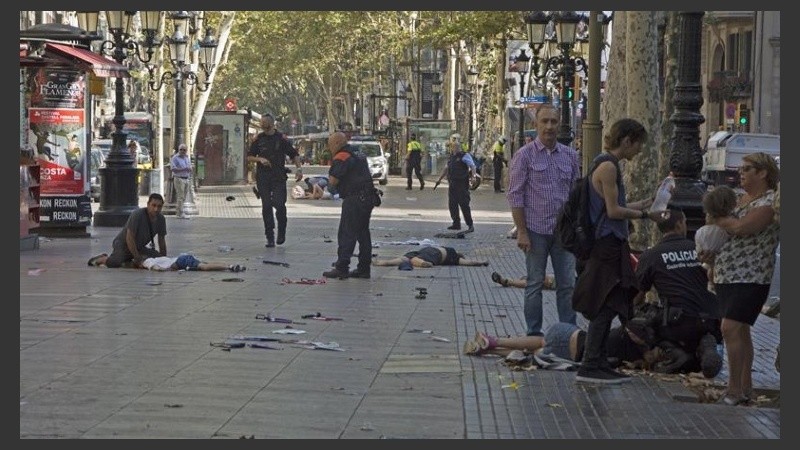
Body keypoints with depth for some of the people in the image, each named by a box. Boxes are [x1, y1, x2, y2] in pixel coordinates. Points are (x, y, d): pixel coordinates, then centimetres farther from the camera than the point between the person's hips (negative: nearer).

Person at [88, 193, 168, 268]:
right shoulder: (137, 215, -25)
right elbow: (129, 238, -26)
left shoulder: (161, 219, -5)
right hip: (123, 244, -7)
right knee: (114, 263, -36)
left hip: (139, 247, 7)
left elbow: (161, 240, 6)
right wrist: (138, 258, -26)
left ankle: (128, 261, 8)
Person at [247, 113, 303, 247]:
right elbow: (249, 157, 11)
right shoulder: (258, 139, 7)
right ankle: (270, 237, 7)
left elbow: (294, 154, 7)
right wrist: (260, 159, -8)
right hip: (263, 178, 2)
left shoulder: (281, 138, 2)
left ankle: (281, 233, 8)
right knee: (266, 207, 0)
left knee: (279, 204, -13)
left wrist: (299, 168, -6)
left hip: (279, 177, -2)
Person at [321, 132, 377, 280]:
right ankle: (364, 268, 15)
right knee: (363, 233, 12)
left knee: (347, 234, -6)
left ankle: (341, 268, -7)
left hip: (354, 199, -9)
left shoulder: (341, 158, -11)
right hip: (368, 198, 9)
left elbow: (333, 181, -17)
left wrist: (330, 176, 4)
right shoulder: (359, 154, 17)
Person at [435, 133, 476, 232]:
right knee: (452, 204, 8)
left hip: (462, 185, -8)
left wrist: (473, 175, -35)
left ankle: (470, 225, -4)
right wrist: (439, 179, 32)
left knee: (464, 204, -9)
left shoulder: (464, 156, -7)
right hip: (452, 185, 8)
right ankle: (456, 224, 17)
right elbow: (446, 168, 28)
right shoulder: (452, 157, 16)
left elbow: (472, 166, -17)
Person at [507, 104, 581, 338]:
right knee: (535, 284, 5)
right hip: (536, 231, -3)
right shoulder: (525, 155, -3)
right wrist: (521, 231, -10)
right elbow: (515, 195, -5)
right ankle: (534, 334, 13)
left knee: (567, 284, 4)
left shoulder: (570, 156, 9)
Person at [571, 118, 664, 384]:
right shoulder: (608, 166, -15)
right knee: (605, 307, -7)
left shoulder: (608, 165, 16)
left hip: (610, 244, 10)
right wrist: (645, 214, -9)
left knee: (607, 307, 12)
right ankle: (591, 366, -4)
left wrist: (644, 204, 20)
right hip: (607, 244, -10)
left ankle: (597, 363, 16)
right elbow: (613, 211, -17)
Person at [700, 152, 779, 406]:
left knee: (731, 328, -17)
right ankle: (745, 389, 19)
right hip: (727, 276, 9)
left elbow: (740, 227, -24)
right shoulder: (742, 198, 15)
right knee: (739, 330, 12)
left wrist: (714, 220, -8)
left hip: (750, 278, -9)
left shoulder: (769, 202, -12)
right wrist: (711, 251, 6)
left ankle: (735, 390, -13)